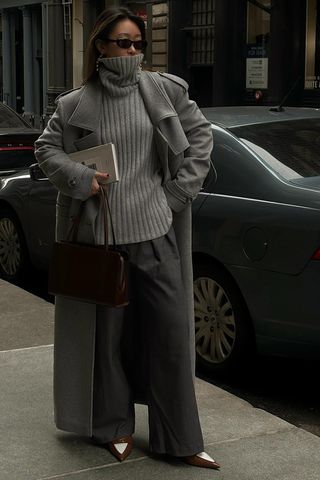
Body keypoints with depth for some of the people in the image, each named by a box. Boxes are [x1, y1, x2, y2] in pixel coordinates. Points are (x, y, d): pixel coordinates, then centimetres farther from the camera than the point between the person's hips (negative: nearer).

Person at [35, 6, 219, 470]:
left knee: (171, 331, 2)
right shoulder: (76, 105, 0)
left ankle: (179, 439, 15)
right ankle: (116, 427, 28)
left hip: (156, 231, 1)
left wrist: (182, 187, 2)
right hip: (101, 235, -1)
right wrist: (78, 176, -8)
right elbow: (46, 148, 10)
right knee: (108, 332, 9)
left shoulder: (164, 90, 2)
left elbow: (200, 133, 10)